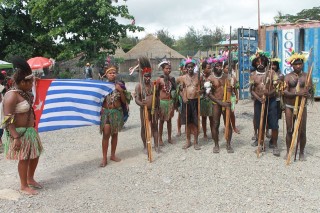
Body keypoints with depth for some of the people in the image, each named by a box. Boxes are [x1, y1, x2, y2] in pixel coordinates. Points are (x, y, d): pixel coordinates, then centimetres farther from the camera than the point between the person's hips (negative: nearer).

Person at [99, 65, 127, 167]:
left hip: (117, 112, 2)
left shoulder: (119, 85, 3)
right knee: (106, 134, -7)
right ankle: (104, 158, 0)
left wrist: (120, 91, -12)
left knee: (114, 134, 10)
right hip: (105, 112, -2)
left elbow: (124, 101, 0)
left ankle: (113, 155, 23)